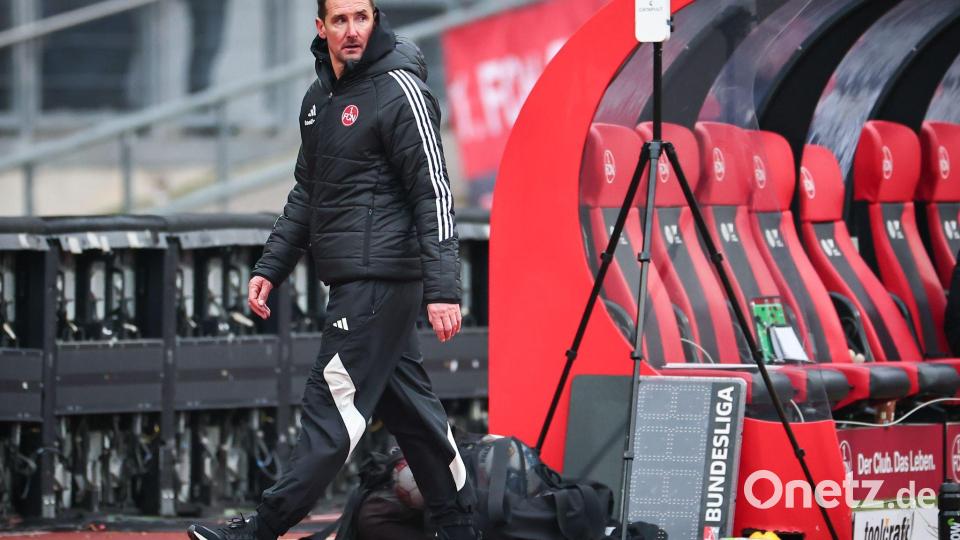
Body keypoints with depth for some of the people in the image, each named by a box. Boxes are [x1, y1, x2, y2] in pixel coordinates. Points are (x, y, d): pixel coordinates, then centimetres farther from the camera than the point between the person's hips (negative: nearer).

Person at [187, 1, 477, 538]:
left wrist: (442, 289, -21)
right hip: (353, 281, 9)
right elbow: (307, 195, 25)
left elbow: (434, 191, -15)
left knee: (334, 401, -9)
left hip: (380, 278, -9)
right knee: (409, 405, 11)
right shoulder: (319, 99, 16)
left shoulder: (400, 90, -10)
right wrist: (271, 268, 16)